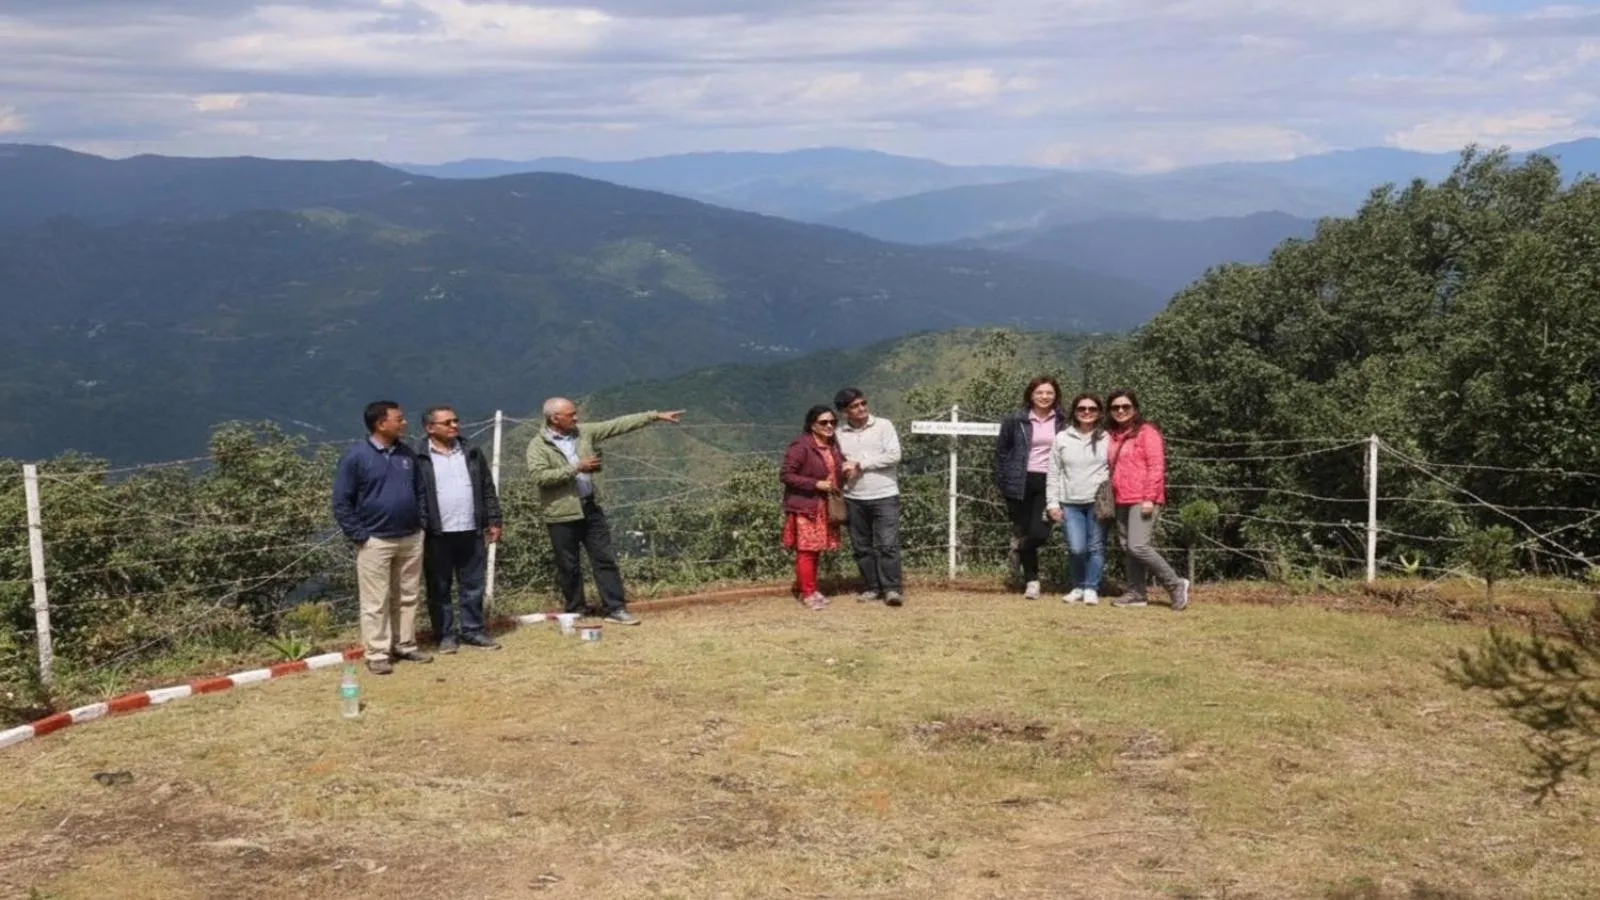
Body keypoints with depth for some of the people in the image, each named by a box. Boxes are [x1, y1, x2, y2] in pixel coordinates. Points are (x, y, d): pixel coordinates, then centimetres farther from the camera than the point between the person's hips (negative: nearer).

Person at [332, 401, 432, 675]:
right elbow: (341, 501, -8)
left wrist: (421, 521, 8)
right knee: (376, 602, -1)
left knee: (408, 597, 12)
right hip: (375, 541, -5)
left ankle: (405, 645, 24)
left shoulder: (407, 454, 8)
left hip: (411, 539, 6)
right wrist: (358, 535, -11)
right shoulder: (356, 456, -9)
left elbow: (420, 491, 19)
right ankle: (377, 654, 6)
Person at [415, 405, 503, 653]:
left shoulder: (472, 453, 10)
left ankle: (472, 630, 21)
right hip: (436, 535, -4)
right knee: (439, 588, 5)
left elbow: (488, 490, 13)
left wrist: (493, 521, 8)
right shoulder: (418, 459, -5)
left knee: (473, 585, 9)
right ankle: (445, 634, 15)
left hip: (471, 532, 4)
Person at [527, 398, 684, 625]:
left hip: (591, 508, 4)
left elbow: (619, 424, 5)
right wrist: (576, 468, -21)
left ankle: (614, 609, 6)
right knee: (568, 566, 6)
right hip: (563, 513, -4)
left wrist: (656, 416, 2)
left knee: (605, 559, 2)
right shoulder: (538, 445, -8)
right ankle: (575, 612, 20)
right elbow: (538, 476, -21)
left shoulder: (584, 433, 6)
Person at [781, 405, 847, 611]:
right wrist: (816, 484, -20)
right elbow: (785, 474, -17)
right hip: (805, 506, -7)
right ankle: (807, 593, 5)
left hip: (824, 506, 7)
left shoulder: (833, 444, 8)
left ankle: (809, 589, 22)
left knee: (816, 549, 12)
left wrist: (847, 467, 2)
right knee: (806, 549, -3)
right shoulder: (801, 446, -15)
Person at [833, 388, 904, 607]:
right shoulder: (839, 433, 6)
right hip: (854, 498, 3)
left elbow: (894, 455, -10)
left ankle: (892, 588, -3)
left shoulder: (883, 425, -2)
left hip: (884, 496, -3)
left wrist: (860, 464, -11)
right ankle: (871, 587, 17)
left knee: (888, 544, -7)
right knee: (862, 546, 8)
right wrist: (844, 470, -8)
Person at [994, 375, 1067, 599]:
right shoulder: (1016, 421, -1)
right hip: (1021, 483, 0)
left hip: (1049, 482, 0)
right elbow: (1001, 452, 5)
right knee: (1023, 530, 6)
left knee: (1040, 533, -11)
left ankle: (1019, 547, 23)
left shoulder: (1062, 422, 1)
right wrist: (1003, 481, 0)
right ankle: (1032, 580, 21)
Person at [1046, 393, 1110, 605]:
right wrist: (1052, 502, 5)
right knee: (1076, 548, -6)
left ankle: (1091, 589, 12)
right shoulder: (1062, 438, 8)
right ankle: (1078, 587, 15)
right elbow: (1053, 473, 10)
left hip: (1098, 502, -1)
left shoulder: (1107, 439, 4)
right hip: (1070, 503, 1)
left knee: (1096, 547, -1)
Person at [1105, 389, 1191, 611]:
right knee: (1127, 548, 6)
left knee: (1138, 546, -16)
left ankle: (1176, 584, -3)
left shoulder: (1146, 432, -5)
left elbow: (1156, 467, -11)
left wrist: (1150, 498, -17)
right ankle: (1136, 593, 13)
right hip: (1122, 501, 8)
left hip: (1143, 500, -8)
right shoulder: (1112, 436, 16)